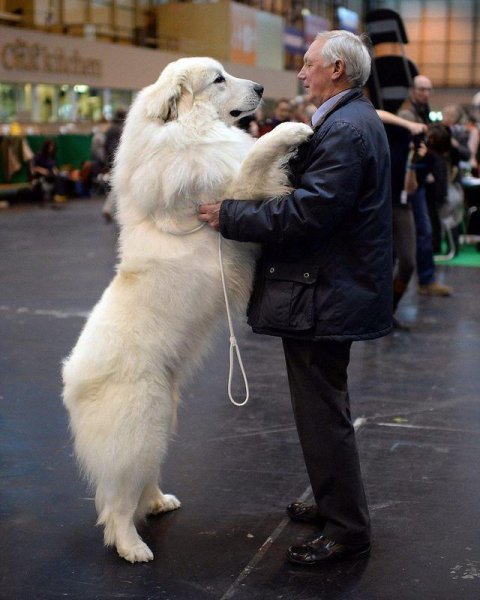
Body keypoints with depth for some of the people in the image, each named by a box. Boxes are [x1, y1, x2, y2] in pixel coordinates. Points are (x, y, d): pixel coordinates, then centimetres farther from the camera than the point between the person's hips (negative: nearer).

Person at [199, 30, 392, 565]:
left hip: (323, 297, -11)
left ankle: (347, 531, 12)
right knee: (325, 408, 21)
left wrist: (230, 216, -19)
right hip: (332, 287, 11)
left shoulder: (345, 129, -20)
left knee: (323, 415, -2)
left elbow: (305, 213, -26)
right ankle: (335, 506, 37)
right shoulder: (350, 120, 15)